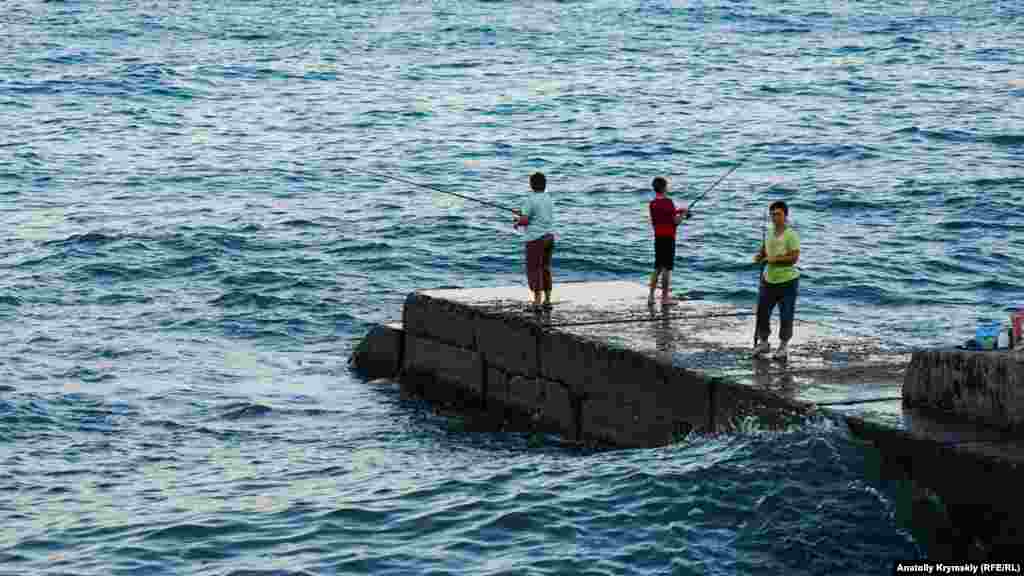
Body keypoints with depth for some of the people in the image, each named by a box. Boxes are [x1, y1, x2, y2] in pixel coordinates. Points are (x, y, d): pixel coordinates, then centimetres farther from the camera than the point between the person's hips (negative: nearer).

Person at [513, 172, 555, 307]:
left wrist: (517, 223, 5)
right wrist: (523, 214, 26)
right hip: (549, 236, 7)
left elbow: (525, 221, -17)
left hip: (536, 238, -7)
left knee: (534, 269, -3)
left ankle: (537, 302, -6)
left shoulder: (531, 200, -14)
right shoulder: (548, 199, 10)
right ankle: (547, 300, 16)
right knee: (545, 268, 15)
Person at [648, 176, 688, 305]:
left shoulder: (653, 203, 8)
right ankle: (664, 297, -2)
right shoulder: (668, 202, -14)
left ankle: (651, 296, 12)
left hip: (658, 237, 7)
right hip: (668, 237, -7)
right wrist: (683, 214, 5)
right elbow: (676, 221, -16)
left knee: (658, 267, 14)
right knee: (667, 268, -2)